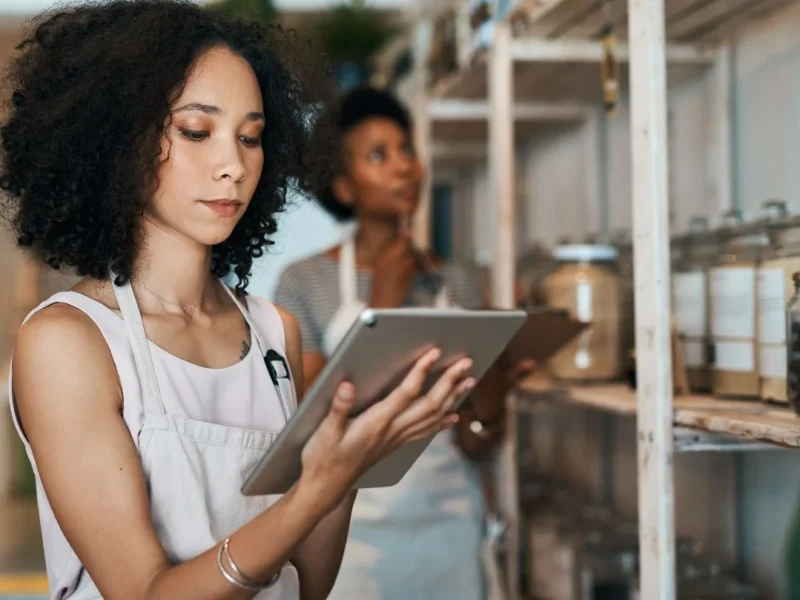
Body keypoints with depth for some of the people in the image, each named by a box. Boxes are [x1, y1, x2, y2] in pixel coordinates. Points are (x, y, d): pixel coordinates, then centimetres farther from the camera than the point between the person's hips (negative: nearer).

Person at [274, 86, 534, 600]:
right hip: (354, 531, -3)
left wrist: (489, 407, -20)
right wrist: (381, 311, -14)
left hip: (449, 523, 3)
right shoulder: (305, 281, -5)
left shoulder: (457, 285, 4)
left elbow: (475, 447, 2)